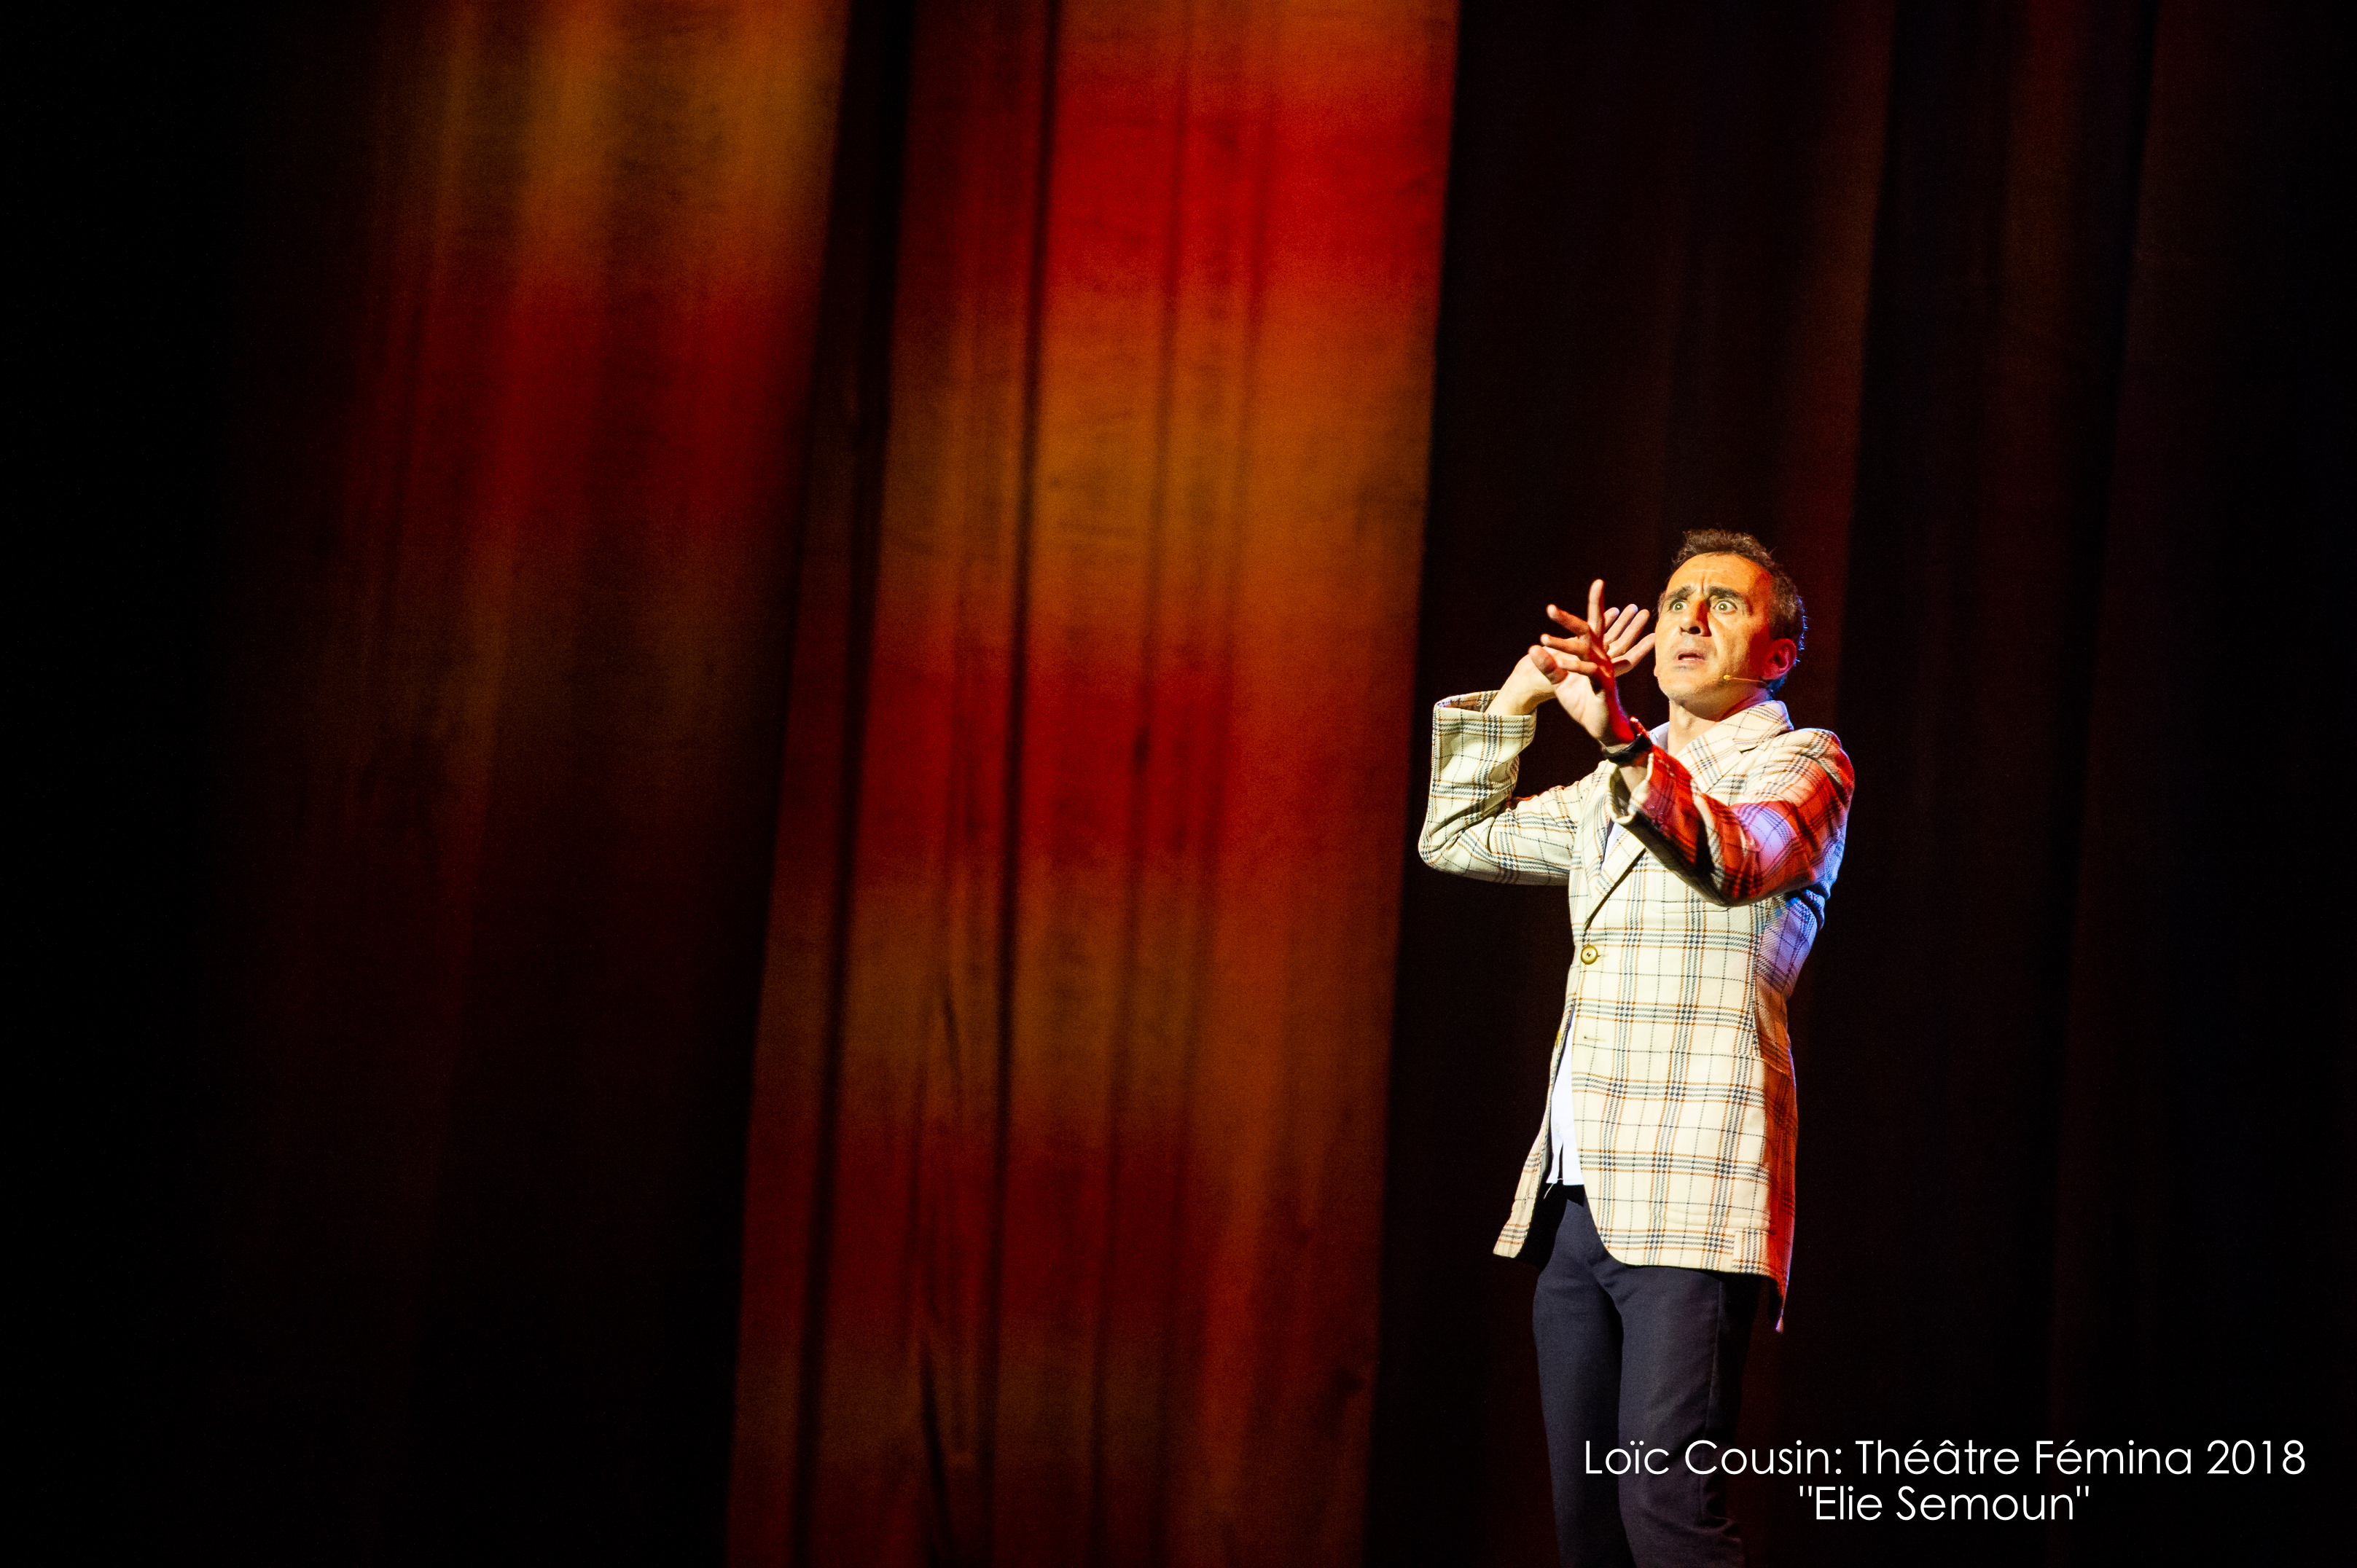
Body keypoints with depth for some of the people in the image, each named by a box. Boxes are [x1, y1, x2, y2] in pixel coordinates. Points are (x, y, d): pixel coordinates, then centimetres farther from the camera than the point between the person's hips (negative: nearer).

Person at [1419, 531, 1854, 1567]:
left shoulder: (1803, 763, 3)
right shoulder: (1621, 787, 25)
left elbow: (1731, 859, -19)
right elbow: (1455, 837, 31)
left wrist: (1613, 728, -33)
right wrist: (1523, 690, 20)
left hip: (1689, 1201, -7)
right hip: (1574, 1200, 7)